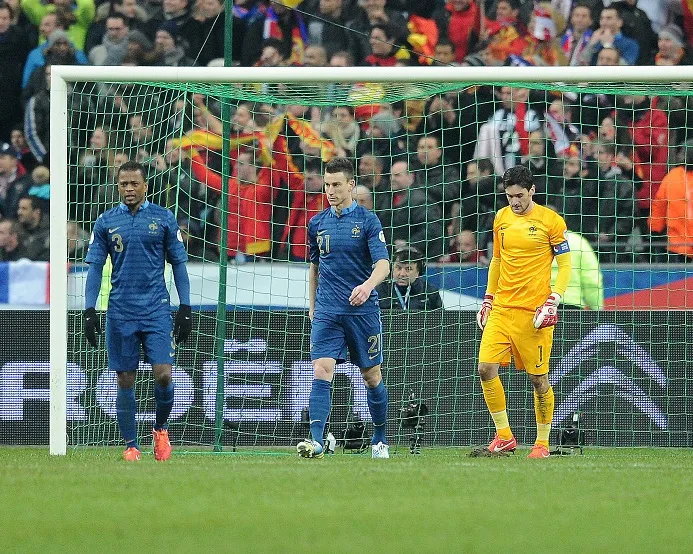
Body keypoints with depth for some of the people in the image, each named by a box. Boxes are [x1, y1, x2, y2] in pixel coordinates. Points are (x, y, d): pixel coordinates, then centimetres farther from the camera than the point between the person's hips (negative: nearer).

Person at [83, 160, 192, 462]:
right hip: (120, 312, 1)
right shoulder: (106, 222, 6)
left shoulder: (163, 219, 4)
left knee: (163, 374, -11)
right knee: (125, 380, 2)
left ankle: (161, 429, 15)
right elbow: (95, 267, 7)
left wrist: (185, 308, 1)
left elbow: (179, 263, 7)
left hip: (156, 310, -1)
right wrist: (89, 310, -1)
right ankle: (131, 446, 10)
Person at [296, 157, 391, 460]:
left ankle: (380, 441, 25)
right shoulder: (317, 223, 9)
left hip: (363, 309, -2)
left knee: (372, 376, 8)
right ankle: (315, 440, -24)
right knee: (321, 372, -14)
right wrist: (312, 306, 19)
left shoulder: (368, 221, -3)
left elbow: (383, 264, -13)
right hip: (327, 311, 2)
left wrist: (368, 285, -33)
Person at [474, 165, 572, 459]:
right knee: (486, 369, -8)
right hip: (502, 308, 5)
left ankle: (542, 443, 11)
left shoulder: (551, 221, -4)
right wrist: (488, 298, 18)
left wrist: (554, 300, -14)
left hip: (534, 312, -5)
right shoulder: (501, 218, 11)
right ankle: (504, 437, 3)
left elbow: (565, 266, -2)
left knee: (538, 377, -1)